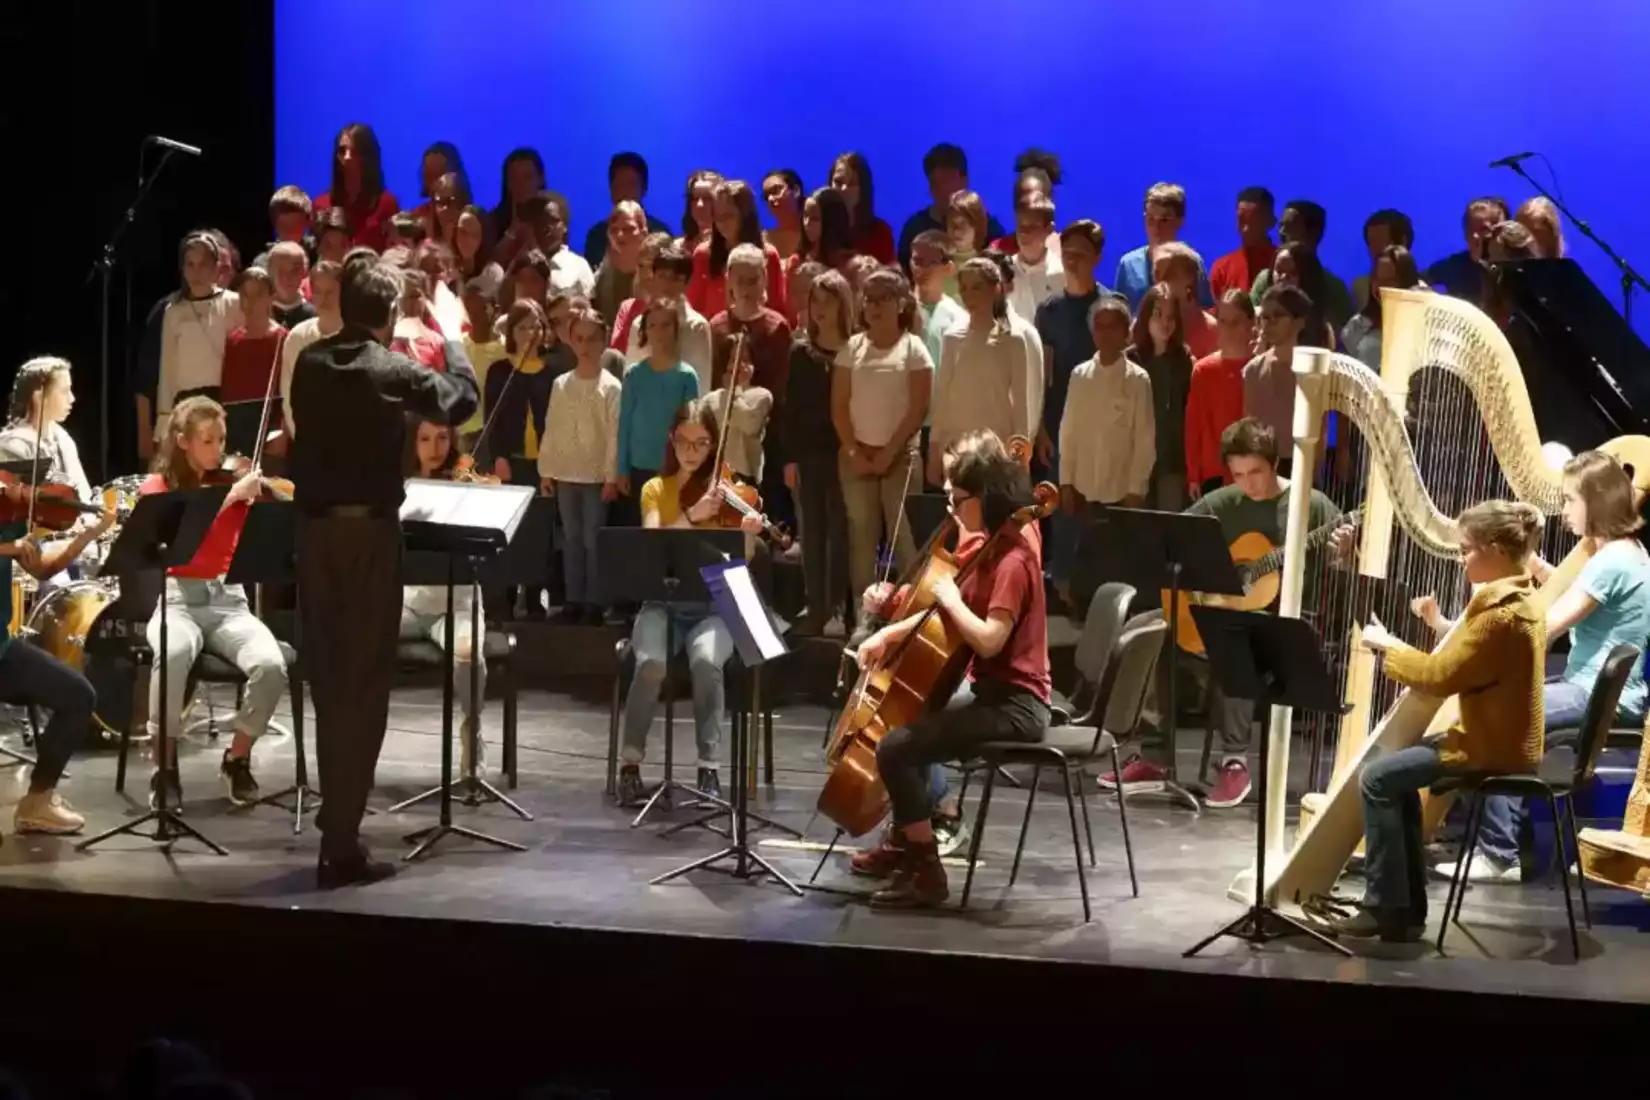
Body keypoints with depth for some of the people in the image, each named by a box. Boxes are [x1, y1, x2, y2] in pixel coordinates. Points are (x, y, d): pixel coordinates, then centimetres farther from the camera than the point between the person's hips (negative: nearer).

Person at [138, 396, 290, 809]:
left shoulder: (234, 484, 10)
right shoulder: (158, 487, 3)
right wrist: (231, 496, -22)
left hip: (228, 599, 3)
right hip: (176, 598, -3)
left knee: (272, 665, -27)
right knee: (174, 654, -38)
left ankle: (238, 759, -2)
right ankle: (165, 766, -19)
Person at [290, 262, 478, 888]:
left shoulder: (308, 365, 3)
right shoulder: (394, 372, -11)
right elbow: (462, 400, 4)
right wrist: (451, 337, 19)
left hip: (315, 528, 5)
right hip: (369, 532, -5)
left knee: (328, 679, 16)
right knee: (363, 684, -1)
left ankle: (336, 814, 27)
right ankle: (341, 844, -2)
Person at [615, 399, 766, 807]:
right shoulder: (656, 489, 7)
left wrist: (747, 535, -32)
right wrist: (690, 516, -28)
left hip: (712, 605, -1)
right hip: (663, 602, 1)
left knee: (705, 660, -33)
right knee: (651, 662, -30)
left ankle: (708, 766, -22)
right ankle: (630, 762, -16)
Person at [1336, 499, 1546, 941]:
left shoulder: (1501, 615, -23)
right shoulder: (1520, 599, 10)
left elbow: (1439, 677, -21)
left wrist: (1387, 646, -9)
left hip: (1491, 748, -11)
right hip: (1502, 738, 11)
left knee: (1377, 780, -11)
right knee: (1400, 778, 18)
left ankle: (1385, 907, -5)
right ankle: (1406, 907, 15)